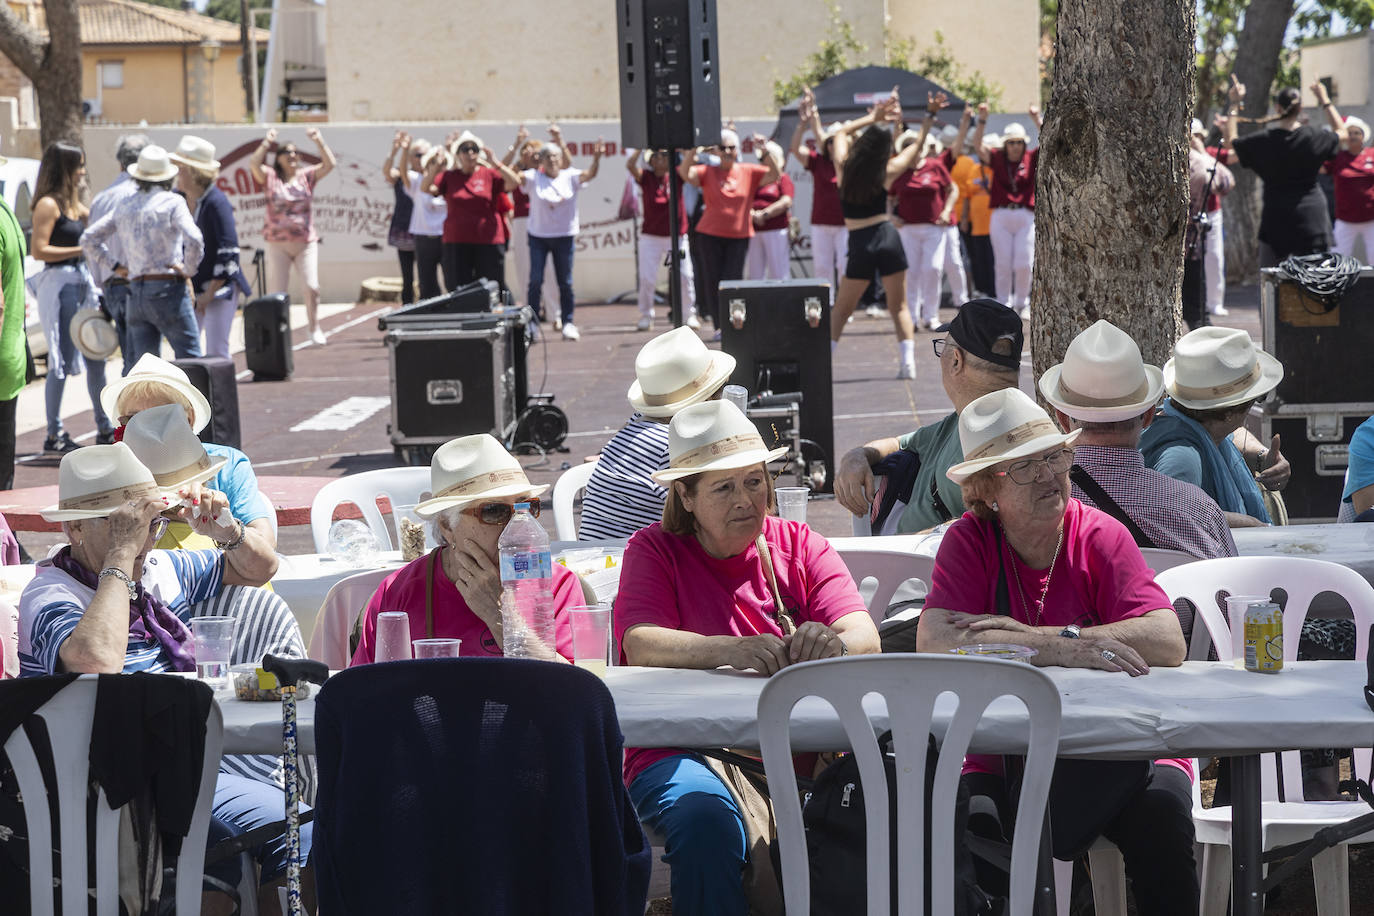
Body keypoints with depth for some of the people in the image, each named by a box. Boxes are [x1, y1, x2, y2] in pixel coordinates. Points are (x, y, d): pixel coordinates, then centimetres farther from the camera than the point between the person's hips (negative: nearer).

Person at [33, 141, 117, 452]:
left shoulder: (74, 204, 15)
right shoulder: (48, 204, -11)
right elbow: (39, 250, -16)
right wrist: (81, 250, -15)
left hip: (82, 282, 9)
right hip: (59, 284, -9)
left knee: (96, 357, 11)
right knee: (62, 363, -5)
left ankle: (104, 428, 20)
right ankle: (54, 435, 1)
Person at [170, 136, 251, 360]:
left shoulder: (216, 203, -17)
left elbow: (228, 254, -18)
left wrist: (210, 293, -16)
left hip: (220, 285, -7)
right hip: (189, 287, 7)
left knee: (216, 353, -10)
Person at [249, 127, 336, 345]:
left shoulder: (306, 176, 7)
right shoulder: (270, 178, 3)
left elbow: (330, 164, -4)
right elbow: (254, 164, -14)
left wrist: (318, 140, -8)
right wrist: (267, 142, -13)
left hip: (306, 243, 1)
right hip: (277, 243, -1)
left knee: (312, 288, -7)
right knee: (277, 292, 0)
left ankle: (315, 329, 8)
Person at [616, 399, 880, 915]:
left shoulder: (800, 547, 14)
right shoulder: (654, 550, 7)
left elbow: (866, 638, -2)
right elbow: (642, 646, -13)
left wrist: (831, 644, -29)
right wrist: (734, 651, -32)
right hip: (684, 751, -2)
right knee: (706, 820, -35)